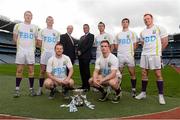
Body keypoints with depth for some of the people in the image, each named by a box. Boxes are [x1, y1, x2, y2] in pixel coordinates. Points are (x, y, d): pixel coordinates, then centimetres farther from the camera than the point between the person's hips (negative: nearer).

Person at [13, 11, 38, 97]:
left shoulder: (34, 27, 9)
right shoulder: (18, 25, 6)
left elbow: (36, 39, 17)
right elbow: (15, 38, 12)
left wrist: (33, 46, 8)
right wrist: (20, 45, 13)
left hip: (30, 51, 1)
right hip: (20, 50, 0)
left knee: (31, 70, 0)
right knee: (19, 70, 2)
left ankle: (31, 88, 8)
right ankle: (17, 89, 10)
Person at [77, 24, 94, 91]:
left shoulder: (91, 36, 2)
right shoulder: (82, 37, 25)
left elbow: (89, 45, -11)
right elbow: (79, 46, 20)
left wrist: (81, 51, -12)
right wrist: (78, 51, -1)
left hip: (86, 56, -7)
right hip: (80, 56, 7)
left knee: (86, 71, -6)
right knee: (82, 71, 7)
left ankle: (87, 86, 1)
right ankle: (83, 85, 15)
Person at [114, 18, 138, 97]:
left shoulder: (132, 33, 7)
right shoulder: (118, 34, 13)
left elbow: (135, 45, 8)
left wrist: (130, 51, 6)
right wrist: (121, 50, 8)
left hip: (129, 56, -2)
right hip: (120, 56, 2)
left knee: (132, 73, 0)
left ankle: (133, 90, 10)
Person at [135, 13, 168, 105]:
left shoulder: (159, 28, 0)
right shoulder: (142, 32, 14)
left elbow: (165, 42, 1)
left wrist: (158, 51, 6)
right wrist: (147, 51, 12)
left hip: (155, 55, -5)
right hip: (144, 55, 5)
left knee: (158, 74, -3)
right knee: (144, 74, 7)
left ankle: (161, 95, 8)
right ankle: (143, 93, 18)